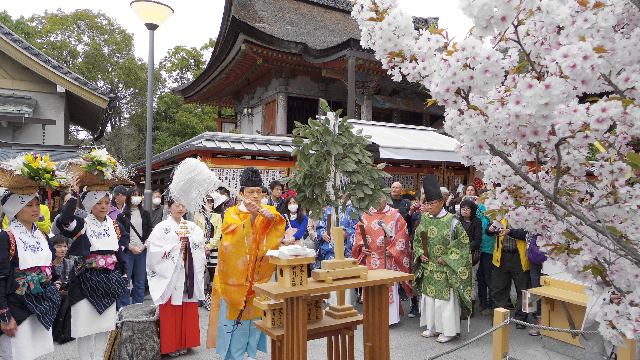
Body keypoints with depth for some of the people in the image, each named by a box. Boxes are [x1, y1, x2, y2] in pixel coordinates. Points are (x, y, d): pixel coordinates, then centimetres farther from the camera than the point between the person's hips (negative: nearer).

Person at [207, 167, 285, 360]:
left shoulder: (268, 211, 6)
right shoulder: (232, 213, -2)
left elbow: (280, 227, -12)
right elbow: (232, 233, -20)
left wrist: (272, 217, -33)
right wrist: (251, 216, -34)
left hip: (259, 276, 2)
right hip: (236, 274, -2)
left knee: (256, 314, 10)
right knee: (235, 315, 1)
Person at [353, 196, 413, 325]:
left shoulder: (395, 215, 1)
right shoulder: (366, 216, 9)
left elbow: (402, 234, -3)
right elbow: (359, 233, 12)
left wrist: (392, 250, -9)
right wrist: (362, 247, -3)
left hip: (388, 258, -3)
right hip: (371, 258, 3)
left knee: (389, 286, -1)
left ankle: (390, 317, 10)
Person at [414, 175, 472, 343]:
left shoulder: (451, 220, -12)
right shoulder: (424, 219, 3)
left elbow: (463, 241, -11)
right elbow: (417, 239, 14)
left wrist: (447, 257, -14)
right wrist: (420, 253, -1)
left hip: (445, 269, -5)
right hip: (428, 268, 5)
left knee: (445, 298, 1)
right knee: (429, 295, 13)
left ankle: (449, 330, 16)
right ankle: (433, 327, 28)